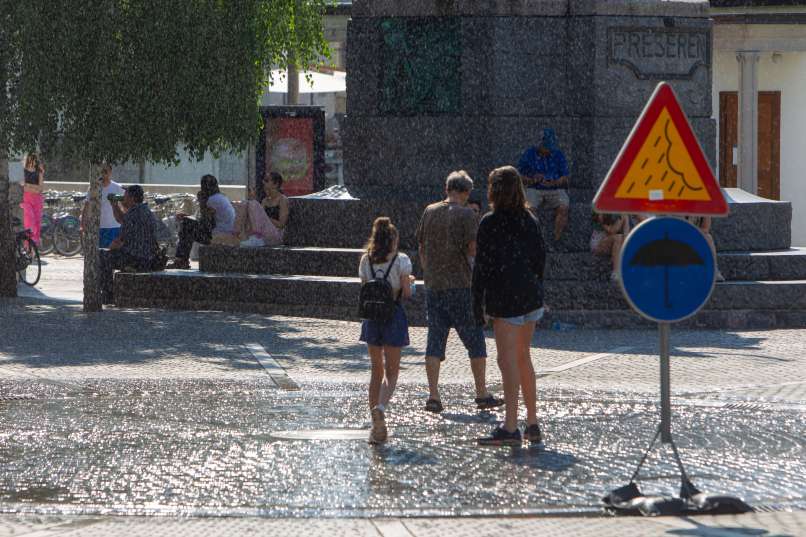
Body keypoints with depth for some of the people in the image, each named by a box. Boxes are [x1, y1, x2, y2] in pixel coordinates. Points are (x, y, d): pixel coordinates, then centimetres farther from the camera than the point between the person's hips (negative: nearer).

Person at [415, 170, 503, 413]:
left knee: (435, 341, 5)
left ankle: (433, 396, -3)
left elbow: (422, 249, 13)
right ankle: (482, 394, 9)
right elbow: (474, 250, -13)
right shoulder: (466, 215, -8)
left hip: (433, 284, 5)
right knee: (475, 341, 6)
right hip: (459, 286, -5)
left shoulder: (429, 212, 8)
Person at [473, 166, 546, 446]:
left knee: (508, 360, -8)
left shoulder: (490, 222, -10)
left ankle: (510, 427, -13)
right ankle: (532, 424, 21)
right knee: (523, 357, 17)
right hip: (531, 296, 7)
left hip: (504, 298, -7)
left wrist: (478, 304, -7)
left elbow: (482, 265, -11)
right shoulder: (530, 221, 7)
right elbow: (540, 257, 10)